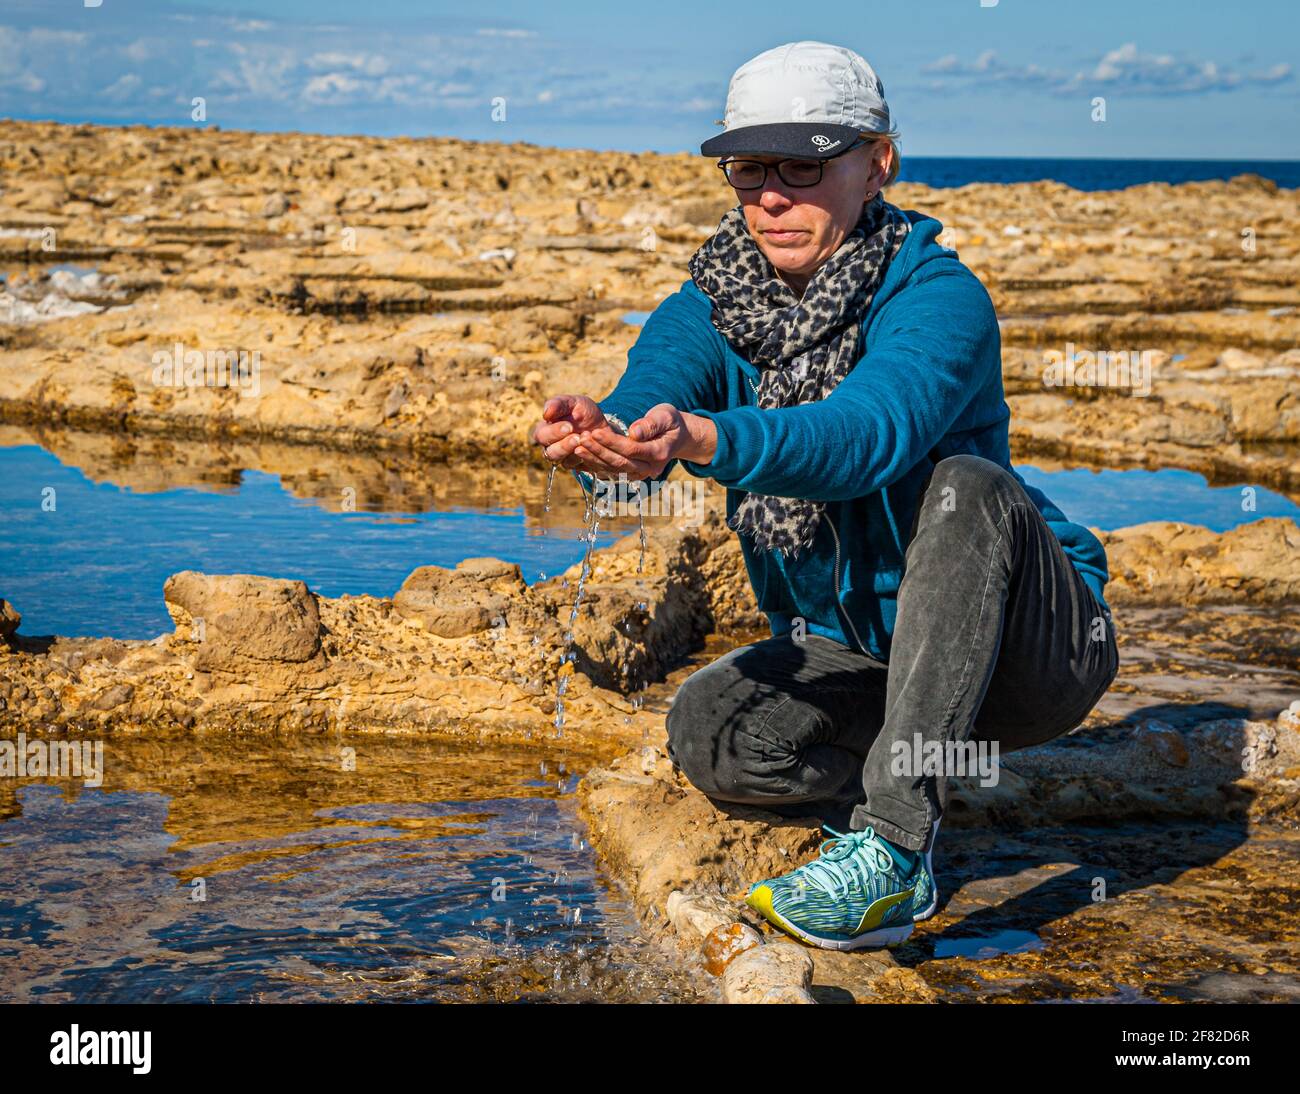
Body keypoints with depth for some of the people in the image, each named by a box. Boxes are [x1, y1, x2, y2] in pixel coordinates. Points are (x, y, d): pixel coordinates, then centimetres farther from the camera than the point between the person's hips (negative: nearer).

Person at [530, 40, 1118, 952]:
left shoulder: (938, 297, -21)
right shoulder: (714, 304, -5)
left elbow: (870, 431, -41)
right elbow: (650, 394, -25)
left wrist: (701, 440, -59)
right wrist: (606, 437, -50)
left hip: (1025, 647, -4)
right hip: (855, 651, 4)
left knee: (963, 486, -35)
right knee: (708, 730, -24)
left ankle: (891, 841, -34)